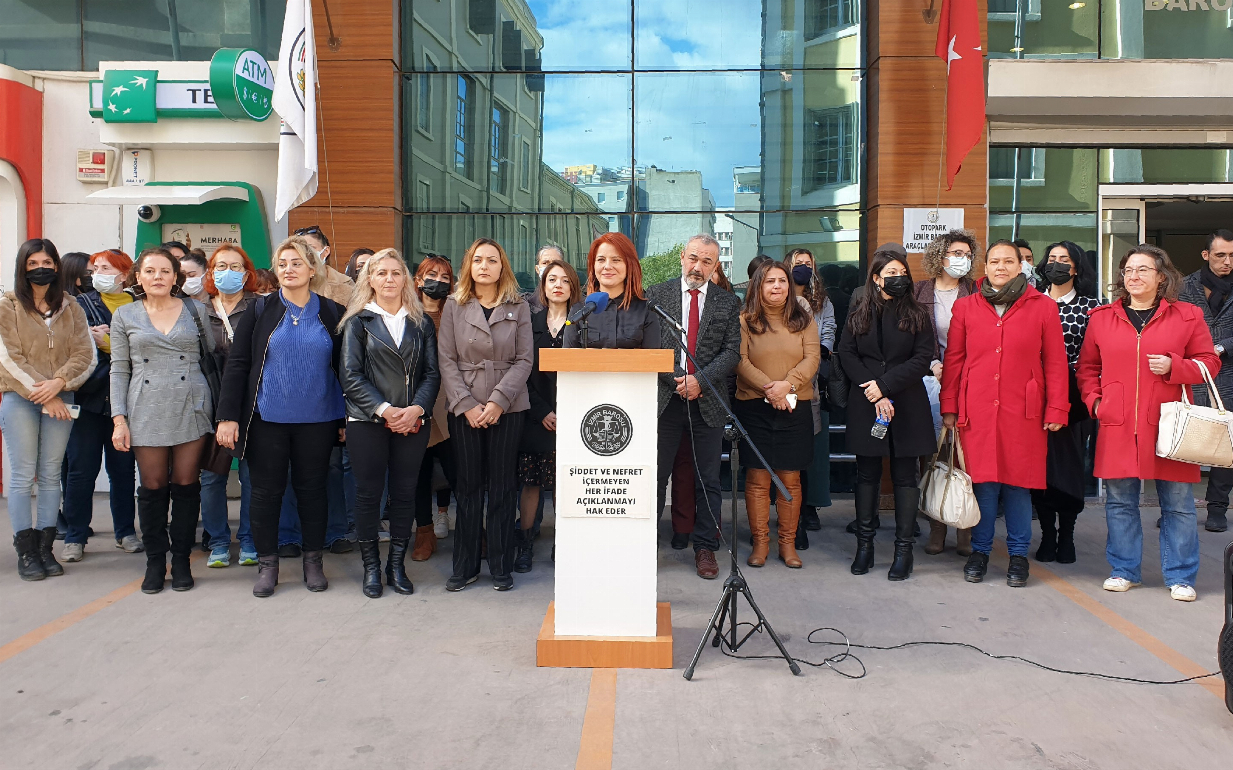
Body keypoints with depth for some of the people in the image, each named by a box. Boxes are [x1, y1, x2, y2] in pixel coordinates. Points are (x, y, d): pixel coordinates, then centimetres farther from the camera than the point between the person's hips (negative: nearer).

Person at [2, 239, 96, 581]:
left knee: (51, 475, 5)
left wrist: (59, 383, -14)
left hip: (60, 399, 3)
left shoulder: (71, 308, 10)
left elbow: (85, 355, 3)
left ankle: (45, 548, 11)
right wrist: (42, 395, -11)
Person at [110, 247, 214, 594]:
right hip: (147, 412, 0)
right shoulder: (124, 316, 8)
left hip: (190, 409, 0)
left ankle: (181, 559, 14)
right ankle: (155, 561, 16)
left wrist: (221, 406, 0)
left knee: (186, 484, 3)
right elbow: (119, 370, 7)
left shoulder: (195, 311, 7)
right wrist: (119, 418, 0)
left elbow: (215, 353, 9)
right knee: (153, 486, 3)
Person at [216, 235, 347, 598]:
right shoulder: (260, 310, 2)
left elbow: (344, 368, 5)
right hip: (267, 419, 0)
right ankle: (267, 564, 19)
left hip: (317, 420, 0)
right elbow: (237, 363, -1)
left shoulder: (332, 313, 3)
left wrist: (346, 419, 1)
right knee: (266, 491, 6)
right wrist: (228, 415, -8)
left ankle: (313, 562, 22)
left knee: (312, 489, 9)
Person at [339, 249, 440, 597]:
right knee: (369, 492, 2)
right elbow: (351, 375, -4)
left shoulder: (421, 322, 11)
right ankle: (371, 567, 13)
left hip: (413, 421, 2)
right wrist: (385, 410, -15)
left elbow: (432, 373, 5)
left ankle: (397, 565, 15)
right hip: (367, 421, -2)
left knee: (404, 493, 4)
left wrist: (416, 408, -11)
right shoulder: (358, 322, 5)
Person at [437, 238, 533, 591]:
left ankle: (501, 566, 13)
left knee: (503, 486, 3)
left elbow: (524, 360, 0)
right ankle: (465, 566, 14)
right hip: (464, 408, 0)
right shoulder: (454, 305, 6)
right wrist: (467, 404, -9)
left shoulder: (518, 307, 5)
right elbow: (446, 360, 1)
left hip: (508, 408, 0)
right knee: (468, 486, 4)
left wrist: (498, 401, -11)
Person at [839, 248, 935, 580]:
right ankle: (864, 545, 15)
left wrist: (885, 385, -13)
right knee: (867, 474, 7)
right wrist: (874, 394, -11)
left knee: (904, 476, 2)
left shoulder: (917, 314, 3)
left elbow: (923, 359, -5)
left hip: (907, 406, -1)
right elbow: (847, 354, 0)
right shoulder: (858, 315, 7)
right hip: (866, 406, 1)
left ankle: (904, 549, 8)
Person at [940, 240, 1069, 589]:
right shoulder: (966, 307, 8)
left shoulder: (1043, 307, 4)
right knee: (982, 481, 3)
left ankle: (1018, 555, 19)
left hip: (1023, 413, -1)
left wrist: (1056, 409, -2)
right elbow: (953, 360, 8)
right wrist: (949, 407, 4)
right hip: (977, 412, 1)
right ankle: (980, 551, 19)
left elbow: (1055, 363, 3)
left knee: (1019, 482, 5)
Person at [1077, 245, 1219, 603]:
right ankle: (1125, 570, 22)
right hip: (1117, 426, 2)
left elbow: (1209, 363, 6)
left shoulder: (1187, 316, 4)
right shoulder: (1102, 317, 9)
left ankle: (1180, 577, 17)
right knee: (1119, 502, 8)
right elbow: (1087, 367, 15)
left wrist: (1174, 366, -12)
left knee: (1177, 503, 4)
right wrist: (1094, 400, -1)